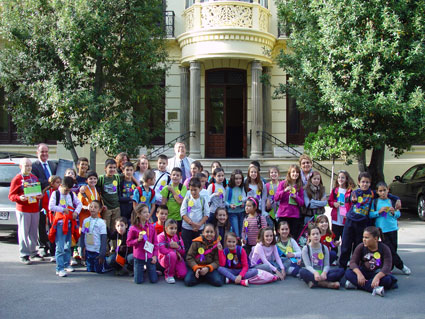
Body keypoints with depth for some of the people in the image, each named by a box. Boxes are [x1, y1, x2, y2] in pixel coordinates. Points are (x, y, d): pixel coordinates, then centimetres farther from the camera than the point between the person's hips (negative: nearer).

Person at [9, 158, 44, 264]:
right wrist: (19, 198, -23)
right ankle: (24, 255, 4)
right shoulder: (17, 179, -4)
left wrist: (40, 195, -1)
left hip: (35, 209, 5)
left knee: (34, 232, 10)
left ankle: (33, 253, 21)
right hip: (23, 210, -5)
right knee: (23, 232, -2)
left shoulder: (34, 178, 13)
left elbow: (39, 191, 21)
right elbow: (11, 196, -5)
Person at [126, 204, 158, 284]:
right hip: (138, 257, -2)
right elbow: (128, 243, -2)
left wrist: (155, 255, -2)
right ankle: (141, 270, 34)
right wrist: (138, 240, -17)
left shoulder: (151, 227, -1)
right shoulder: (133, 228, -8)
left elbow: (155, 242, 4)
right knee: (138, 281, 3)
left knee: (154, 280, 2)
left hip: (150, 256, 2)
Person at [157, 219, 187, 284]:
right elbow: (162, 250, -23)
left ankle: (174, 271, 17)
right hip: (165, 258, -4)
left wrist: (177, 247, -17)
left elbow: (183, 252, 4)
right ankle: (168, 275, -16)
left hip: (178, 259, 4)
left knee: (183, 274, -21)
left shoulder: (178, 237, 5)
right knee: (172, 254, -38)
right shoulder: (161, 236, -9)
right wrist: (175, 252, -18)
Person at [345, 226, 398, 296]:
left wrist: (377, 277, -43)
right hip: (364, 273, 2)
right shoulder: (361, 247, -6)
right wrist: (359, 274, -35)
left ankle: (355, 283, -31)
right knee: (348, 273, -26)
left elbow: (387, 266, -24)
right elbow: (353, 262, -14)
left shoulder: (384, 248, -12)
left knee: (387, 279, -35)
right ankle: (374, 289, -42)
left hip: (378, 273, -2)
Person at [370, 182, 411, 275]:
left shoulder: (392, 201, 7)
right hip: (382, 229, -2)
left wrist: (393, 212, -12)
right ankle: (401, 266, 10)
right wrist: (379, 211, -16)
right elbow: (370, 214, -2)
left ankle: (389, 267, 17)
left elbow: (398, 214, 9)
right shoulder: (375, 202, 2)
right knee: (389, 249, -5)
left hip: (392, 228, 2)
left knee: (394, 247, 4)